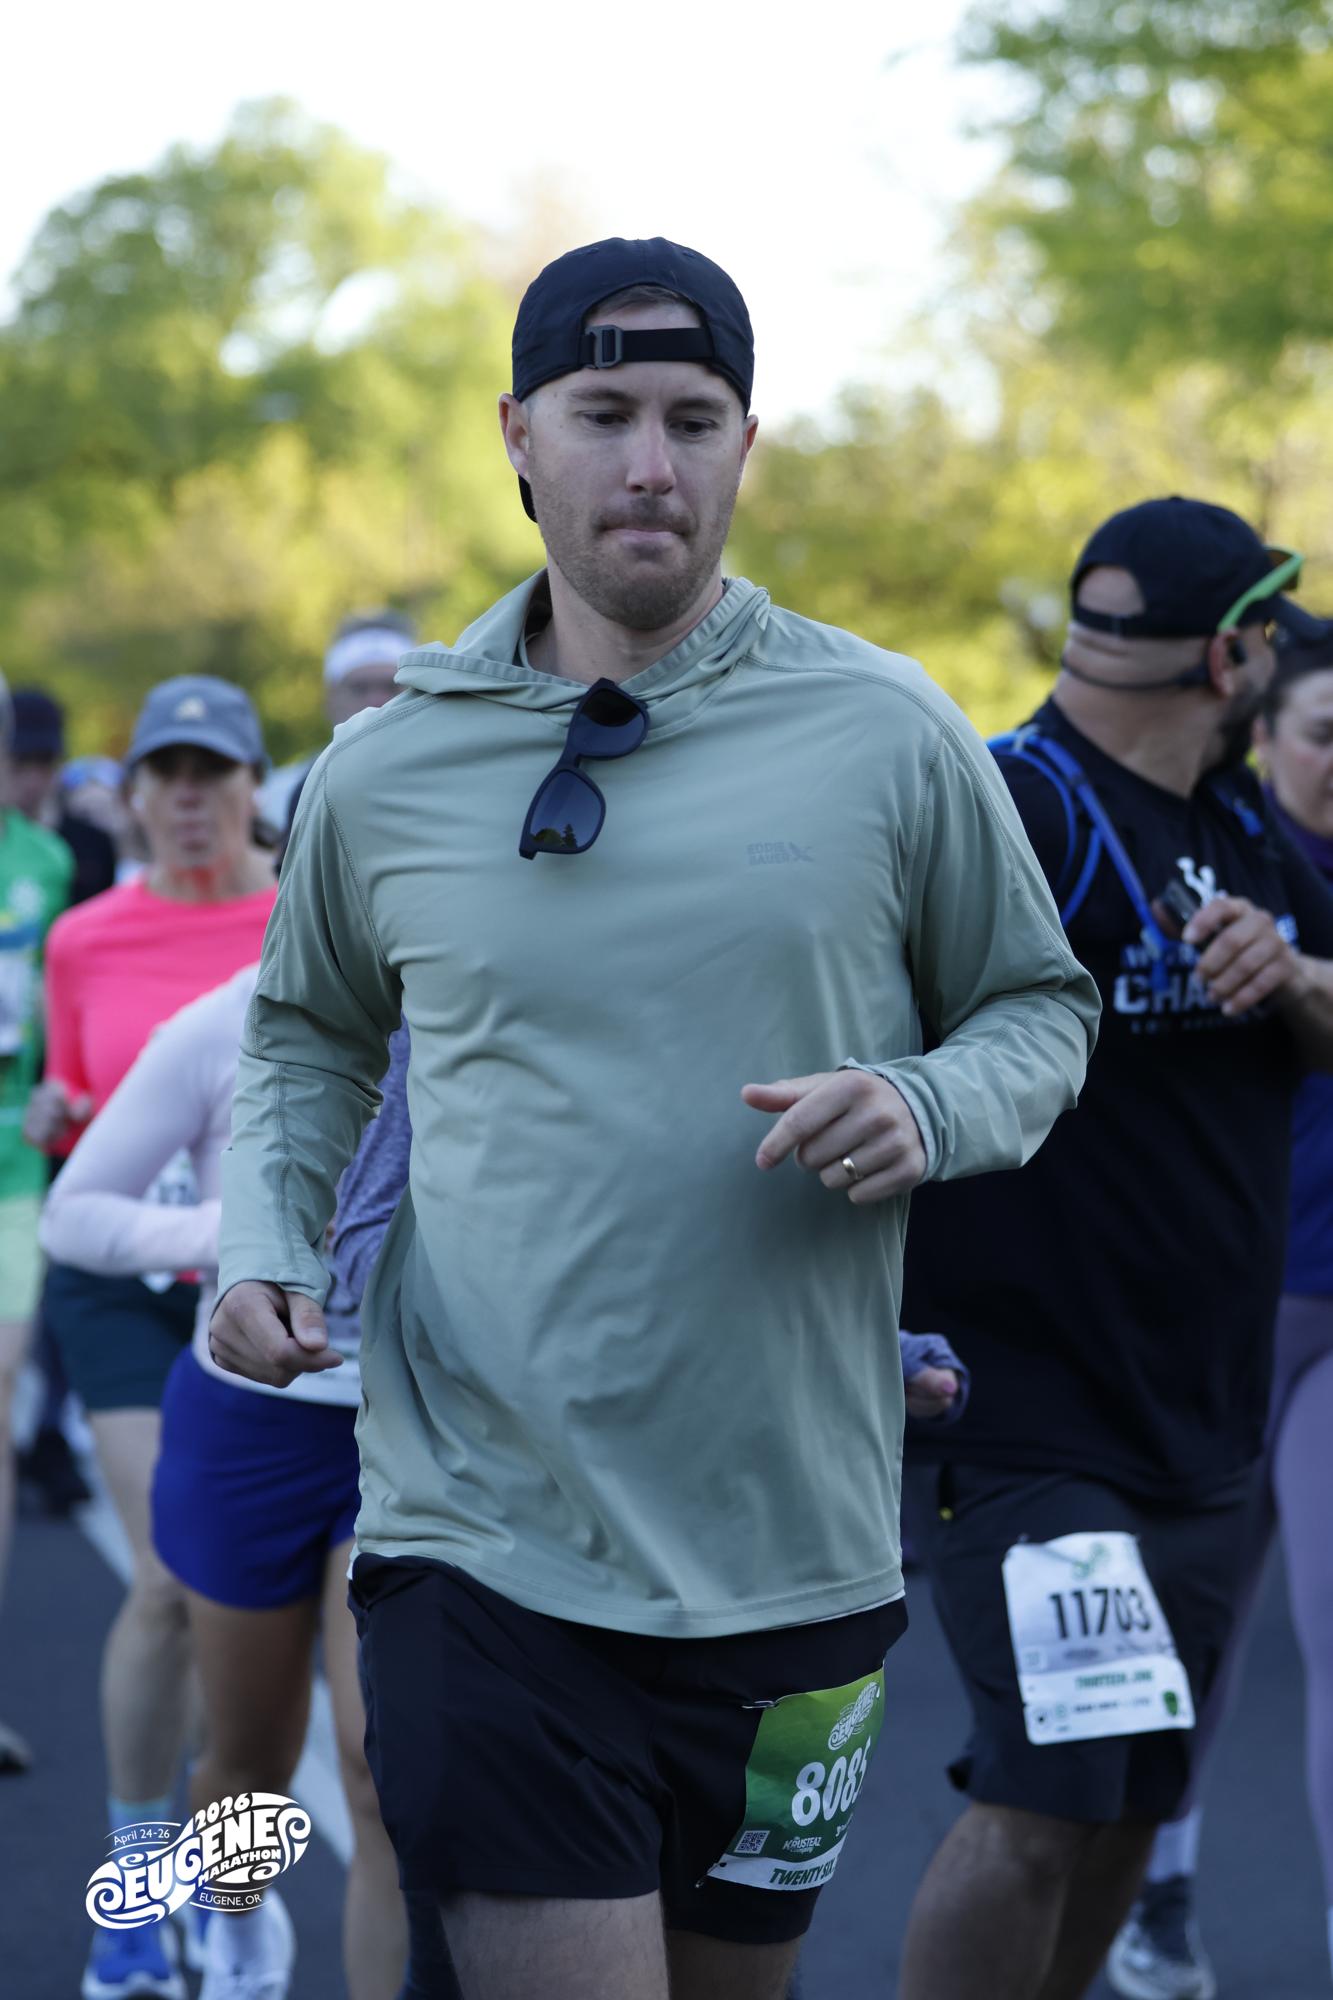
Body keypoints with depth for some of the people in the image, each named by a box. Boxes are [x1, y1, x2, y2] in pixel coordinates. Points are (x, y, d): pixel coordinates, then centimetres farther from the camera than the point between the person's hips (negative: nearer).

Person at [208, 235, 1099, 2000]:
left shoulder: (888, 734, 0)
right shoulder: (384, 768, 4)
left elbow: (1041, 1009, 10)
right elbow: (307, 1039, 20)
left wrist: (928, 1109, -12)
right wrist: (263, 1249, 1)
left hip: (794, 1551, 1)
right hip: (484, 1538, -1)